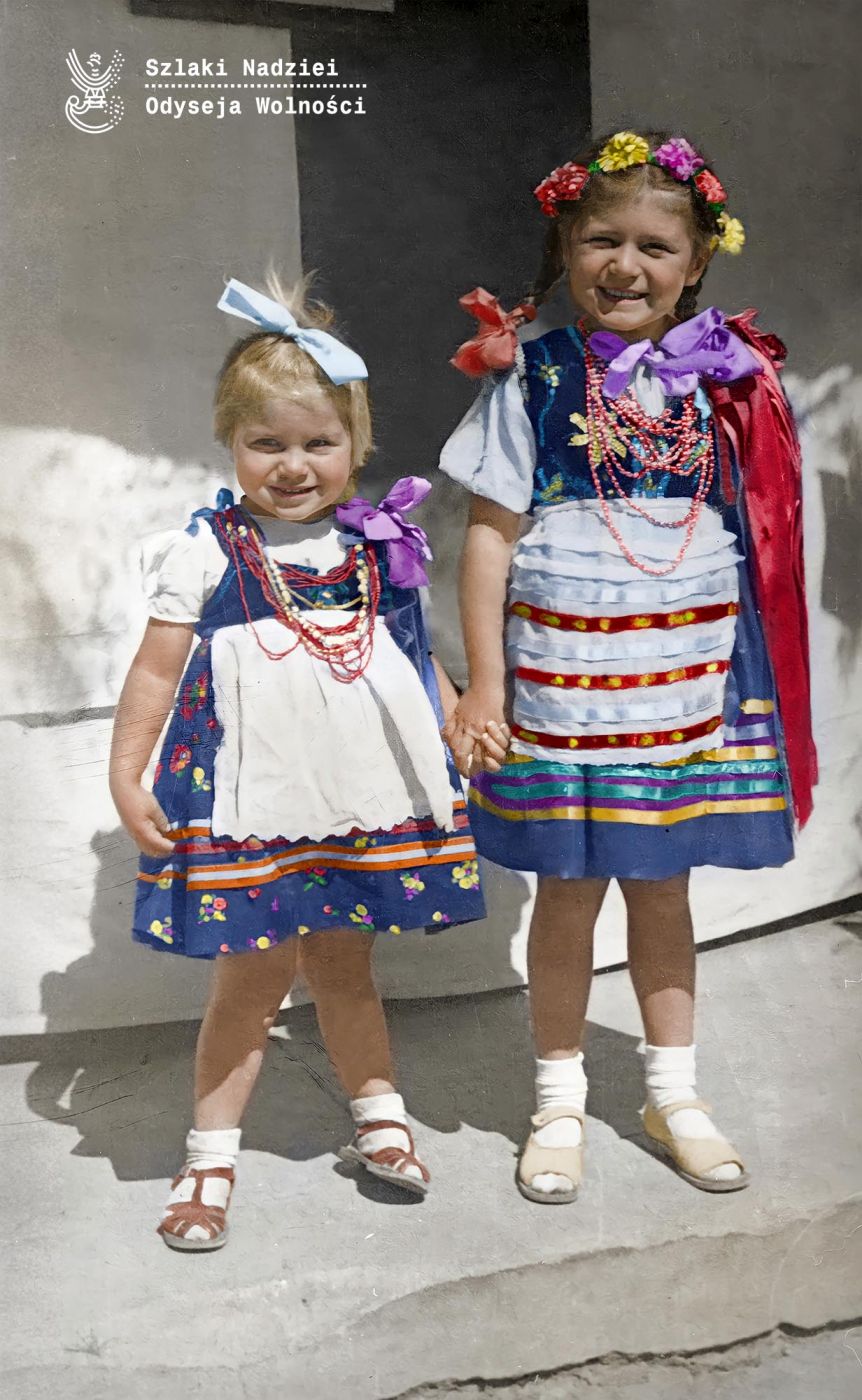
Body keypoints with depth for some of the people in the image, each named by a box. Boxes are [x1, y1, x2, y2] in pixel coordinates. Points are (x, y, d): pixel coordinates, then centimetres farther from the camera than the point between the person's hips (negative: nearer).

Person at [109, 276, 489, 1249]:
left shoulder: (377, 547, 7)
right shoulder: (206, 553, -4)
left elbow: (415, 662, 17)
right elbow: (156, 670, -2)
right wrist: (125, 773, -7)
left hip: (363, 802, 3)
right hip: (251, 806, -3)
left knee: (343, 967, 15)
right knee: (254, 977, 3)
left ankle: (378, 1119, 35)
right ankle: (211, 1156, 19)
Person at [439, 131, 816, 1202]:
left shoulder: (723, 381, 4)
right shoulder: (533, 378, -4)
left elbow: (759, 539, 9)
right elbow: (491, 534, -4)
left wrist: (755, 676, 6)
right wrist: (484, 683, -8)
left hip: (688, 684, 3)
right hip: (562, 682, -2)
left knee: (664, 887, 14)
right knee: (568, 894, 7)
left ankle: (673, 1096, 31)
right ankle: (559, 1105, 25)